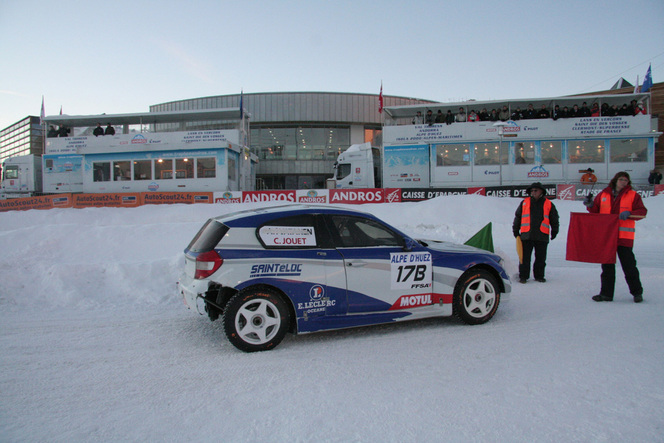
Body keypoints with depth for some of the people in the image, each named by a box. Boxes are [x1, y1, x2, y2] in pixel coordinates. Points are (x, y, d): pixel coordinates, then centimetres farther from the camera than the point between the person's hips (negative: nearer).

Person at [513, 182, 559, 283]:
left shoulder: (548, 204, 9)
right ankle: (523, 276, 8)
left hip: (542, 236, 1)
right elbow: (517, 217, 14)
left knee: (540, 258, 8)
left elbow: (554, 219, 16)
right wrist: (515, 230, 12)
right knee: (525, 257, 0)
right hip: (526, 235, 0)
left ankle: (539, 276, 21)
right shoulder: (524, 202, 9)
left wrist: (554, 231, 12)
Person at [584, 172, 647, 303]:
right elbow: (596, 212, 16)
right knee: (607, 266, 8)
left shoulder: (633, 195, 4)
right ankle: (606, 293, 15)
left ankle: (637, 292, 18)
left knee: (629, 265, 1)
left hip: (624, 237, -3)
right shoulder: (603, 195, 11)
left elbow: (642, 212, -1)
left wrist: (629, 213, -18)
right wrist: (591, 206, -4)